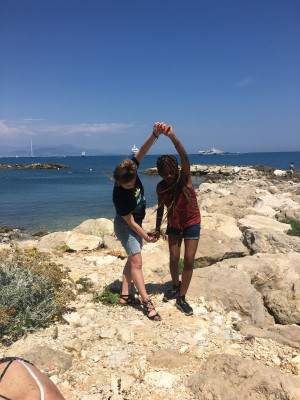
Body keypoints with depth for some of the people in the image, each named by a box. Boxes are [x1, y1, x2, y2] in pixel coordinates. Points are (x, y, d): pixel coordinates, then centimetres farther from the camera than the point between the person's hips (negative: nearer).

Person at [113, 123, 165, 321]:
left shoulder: (132, 170, -17)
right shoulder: (119, 196, -32)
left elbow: (142, 151, -23)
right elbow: (130, 222, -23)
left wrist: (155, 135, -41)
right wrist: (147, 237, -13)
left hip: (137, 223, 8)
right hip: (124, 225, -8)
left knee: (132, 259, 13)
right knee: (137, 261, -10)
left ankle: (125, 295, 25)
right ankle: (146, 301, -1)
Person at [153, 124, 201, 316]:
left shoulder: (184, 179, -23)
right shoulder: (161, 187, -12)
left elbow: (185, 158, -41)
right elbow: (161, 208, 3)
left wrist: (172, 136, -50)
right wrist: (157, 228, 5)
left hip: (191, 223, -3)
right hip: (173, 224, 3)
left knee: (189, 260, -4)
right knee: (174, 258, 5)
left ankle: (181, 298, 8)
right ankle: (176, 287, 34)